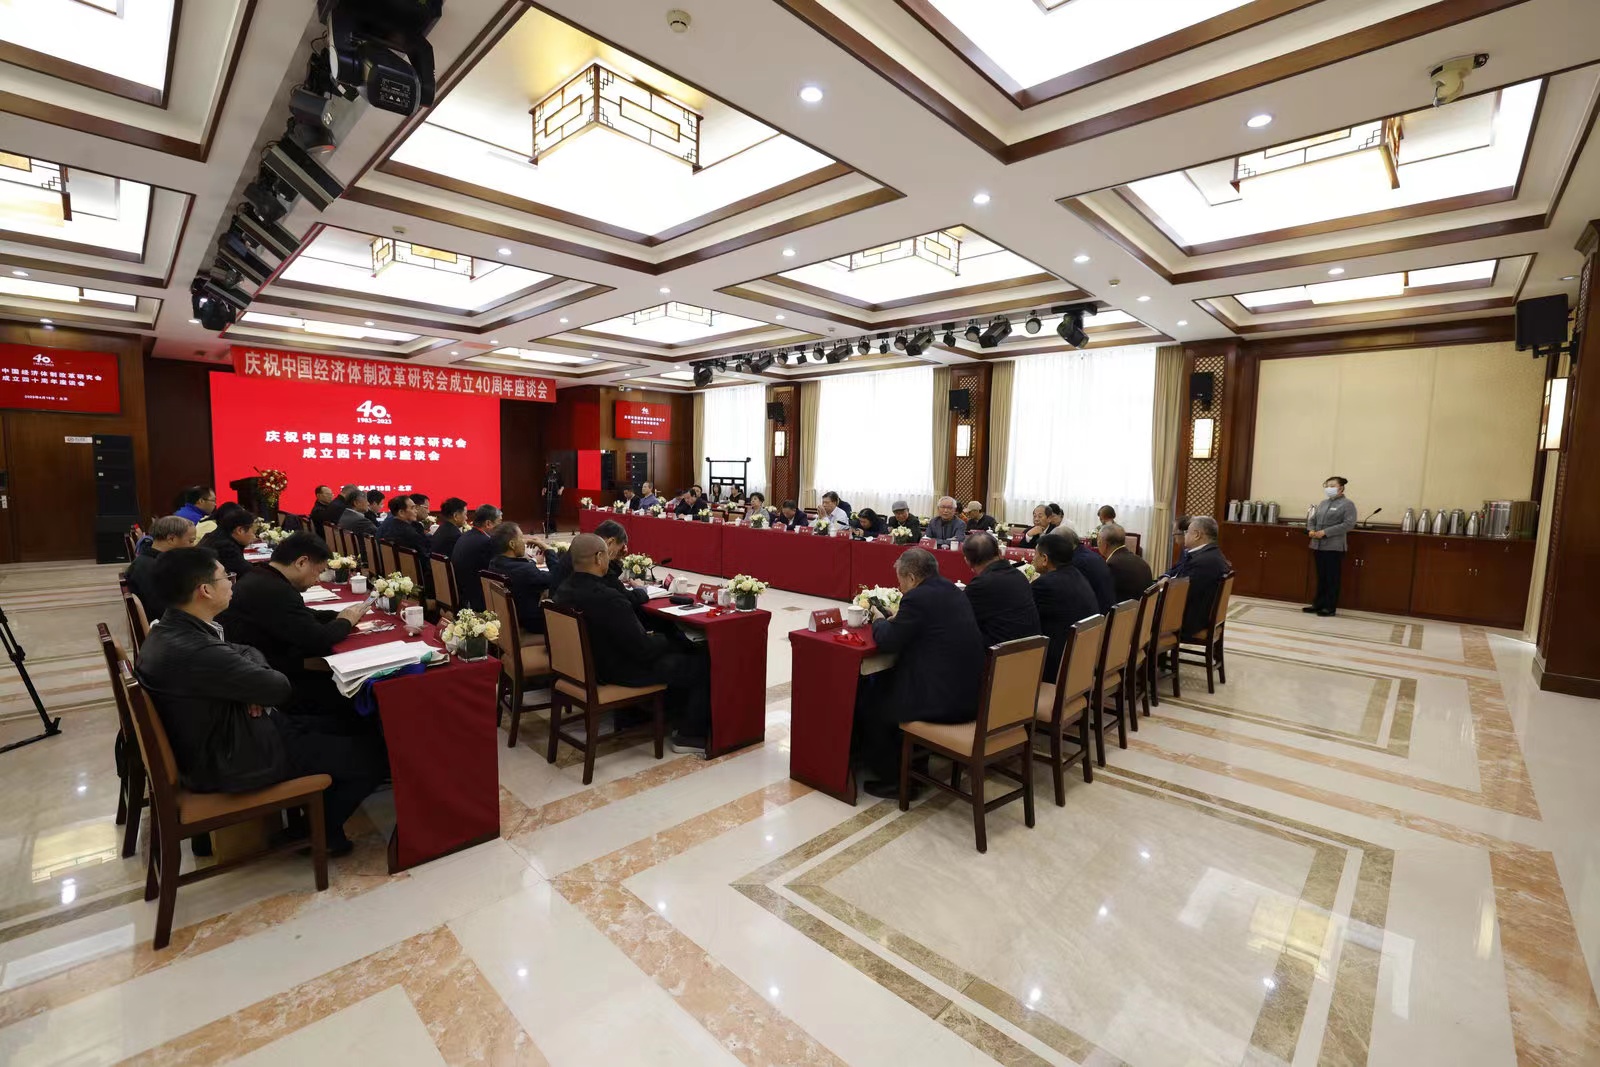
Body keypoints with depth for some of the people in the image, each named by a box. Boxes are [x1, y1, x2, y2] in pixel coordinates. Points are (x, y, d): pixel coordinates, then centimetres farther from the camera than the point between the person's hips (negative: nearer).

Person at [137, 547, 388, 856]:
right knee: (374, 753, -5)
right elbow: (281, 687, -24)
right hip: (232, 761, -10)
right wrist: (263, 681, -2)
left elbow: (248, 652, 10)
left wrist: (255, 688, -10)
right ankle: (322, 830, 18)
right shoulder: (192, 651, -32)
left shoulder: (173, 631, -1)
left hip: (216, 739, 10)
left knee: (340, 730, 19)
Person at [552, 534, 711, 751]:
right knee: (702, 663, 1)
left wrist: (647, 636, 6)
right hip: (621, 673, -9)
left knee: (677, 653, 26)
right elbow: (644, 649, -26)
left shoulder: (564, 589, -4)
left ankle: (678, 714, 36)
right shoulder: (608, 599, -33)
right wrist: (665, 639, -6)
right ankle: (690, 735, 9)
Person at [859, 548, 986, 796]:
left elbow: (888, 641, -12)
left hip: (942, 701, -9)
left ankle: (891, 778, 21)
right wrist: (898, 619, 15)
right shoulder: (951, 590, 10)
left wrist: (879, 620, 7)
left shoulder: (917, 598, -17)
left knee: (870, 706, 11)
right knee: (884, 684, 27)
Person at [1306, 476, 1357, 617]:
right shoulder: (1323, 502, 15)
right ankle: (1318, 604, 18)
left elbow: (1349, 524, -14)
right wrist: (1311, 530, -3)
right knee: (1320, 577, 12)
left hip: (1334, 547, -6)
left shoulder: (1348, 504, -4)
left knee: (1331, 578, 1)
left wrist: (1325, 532, -19)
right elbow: (1312, 519, 19)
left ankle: (1330, 607, 8)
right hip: (1317, 545, 6)